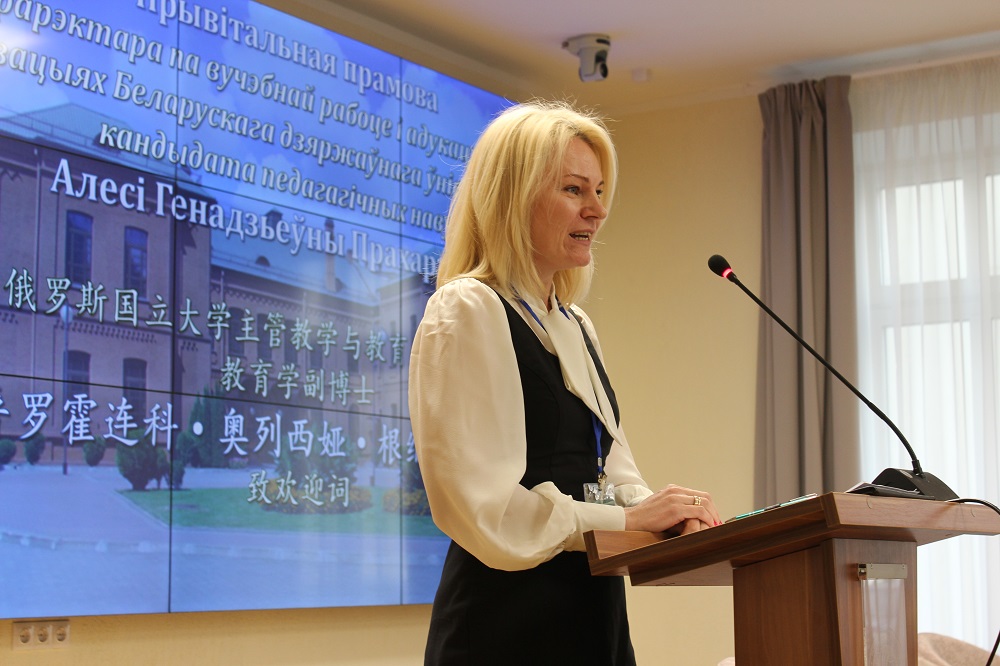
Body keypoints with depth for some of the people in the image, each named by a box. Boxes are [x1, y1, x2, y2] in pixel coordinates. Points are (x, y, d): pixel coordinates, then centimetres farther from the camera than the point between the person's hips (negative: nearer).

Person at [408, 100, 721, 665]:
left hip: (592, 614, 8)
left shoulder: (577, 327, 17)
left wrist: (665, 515, -5)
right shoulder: (467, 314, -11)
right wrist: (627, 519, -15)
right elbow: (483, 504, -19)